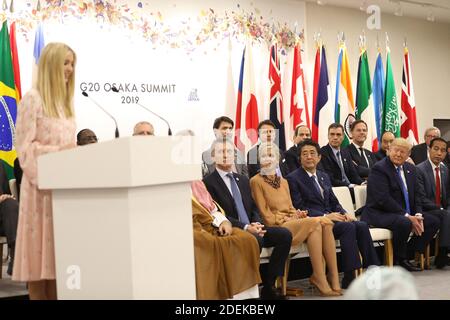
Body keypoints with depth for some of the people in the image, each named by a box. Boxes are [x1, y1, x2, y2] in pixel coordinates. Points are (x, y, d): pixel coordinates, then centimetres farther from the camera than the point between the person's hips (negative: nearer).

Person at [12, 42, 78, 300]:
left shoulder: (65, 101, 18)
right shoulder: (33, 99, -5)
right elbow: (25, 146, -12)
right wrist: (58, 150, -19)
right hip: (42, 186, -7)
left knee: (59, 254, 5)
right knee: (40, 255, -5)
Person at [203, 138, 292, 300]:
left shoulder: (243, 179, 21)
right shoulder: (208, 182, -2)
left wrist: (257, 223, -4)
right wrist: (245, 227, -20)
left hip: (252, 228, 7)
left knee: (285, 235, -15)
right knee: (256, 240, -36)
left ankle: (268, 284, -11)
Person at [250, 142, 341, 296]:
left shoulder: (283, 181, 24)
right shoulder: (256, 181, 2)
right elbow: (266, 215, -2)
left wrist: (298, 214, 0)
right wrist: (285, 219, -12)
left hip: (293, 222, 6)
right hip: (276, 227, -6)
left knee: (325, 222, -24)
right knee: (315, 223, -30)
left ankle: (334, 277, -28)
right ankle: (319, 277, -26)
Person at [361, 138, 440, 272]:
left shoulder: (410, 169, 13)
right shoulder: (379, 169, -13)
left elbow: (416, 194, 15)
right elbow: (383, 199, -22)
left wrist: (417, 215, -5)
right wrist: (407, 217, -23)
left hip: (406, 214, 9)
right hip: (379, 213, -9)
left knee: (434, 222, -1)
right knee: (404, 223, -35)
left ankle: (407, 256, 2)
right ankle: (398, 261, -12)